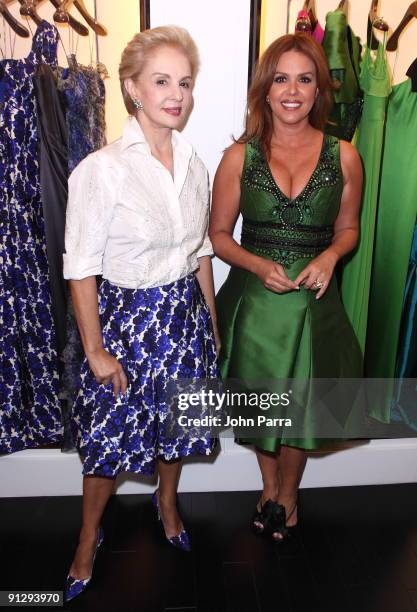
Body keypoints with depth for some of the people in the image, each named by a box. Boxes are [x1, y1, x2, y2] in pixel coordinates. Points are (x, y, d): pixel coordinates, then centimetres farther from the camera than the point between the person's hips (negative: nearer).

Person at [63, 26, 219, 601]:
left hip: (185, 311, 5)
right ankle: (89, 538, 39)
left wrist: (211, 317, 12)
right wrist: (96, 350, -11)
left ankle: (167, 501, 51)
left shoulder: (194, 164, 1)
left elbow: (201, 250, 9)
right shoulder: (101, 170, -17)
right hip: (127, 315, -5)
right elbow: (81, 271, -14)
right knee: (109, 435, 11)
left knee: (175, 419, 21)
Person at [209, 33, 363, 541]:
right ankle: (270, 486, 47)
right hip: (253, 298, 0)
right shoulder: (240, 156, -4)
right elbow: (217, 234, 0)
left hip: (313, 299, 1)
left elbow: (348, 227, 10)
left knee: (302, 402, 15)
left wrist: (330, 256, -12)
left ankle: (288, 491, 46)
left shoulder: (343, 157, -2)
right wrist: (260, 265, -17)